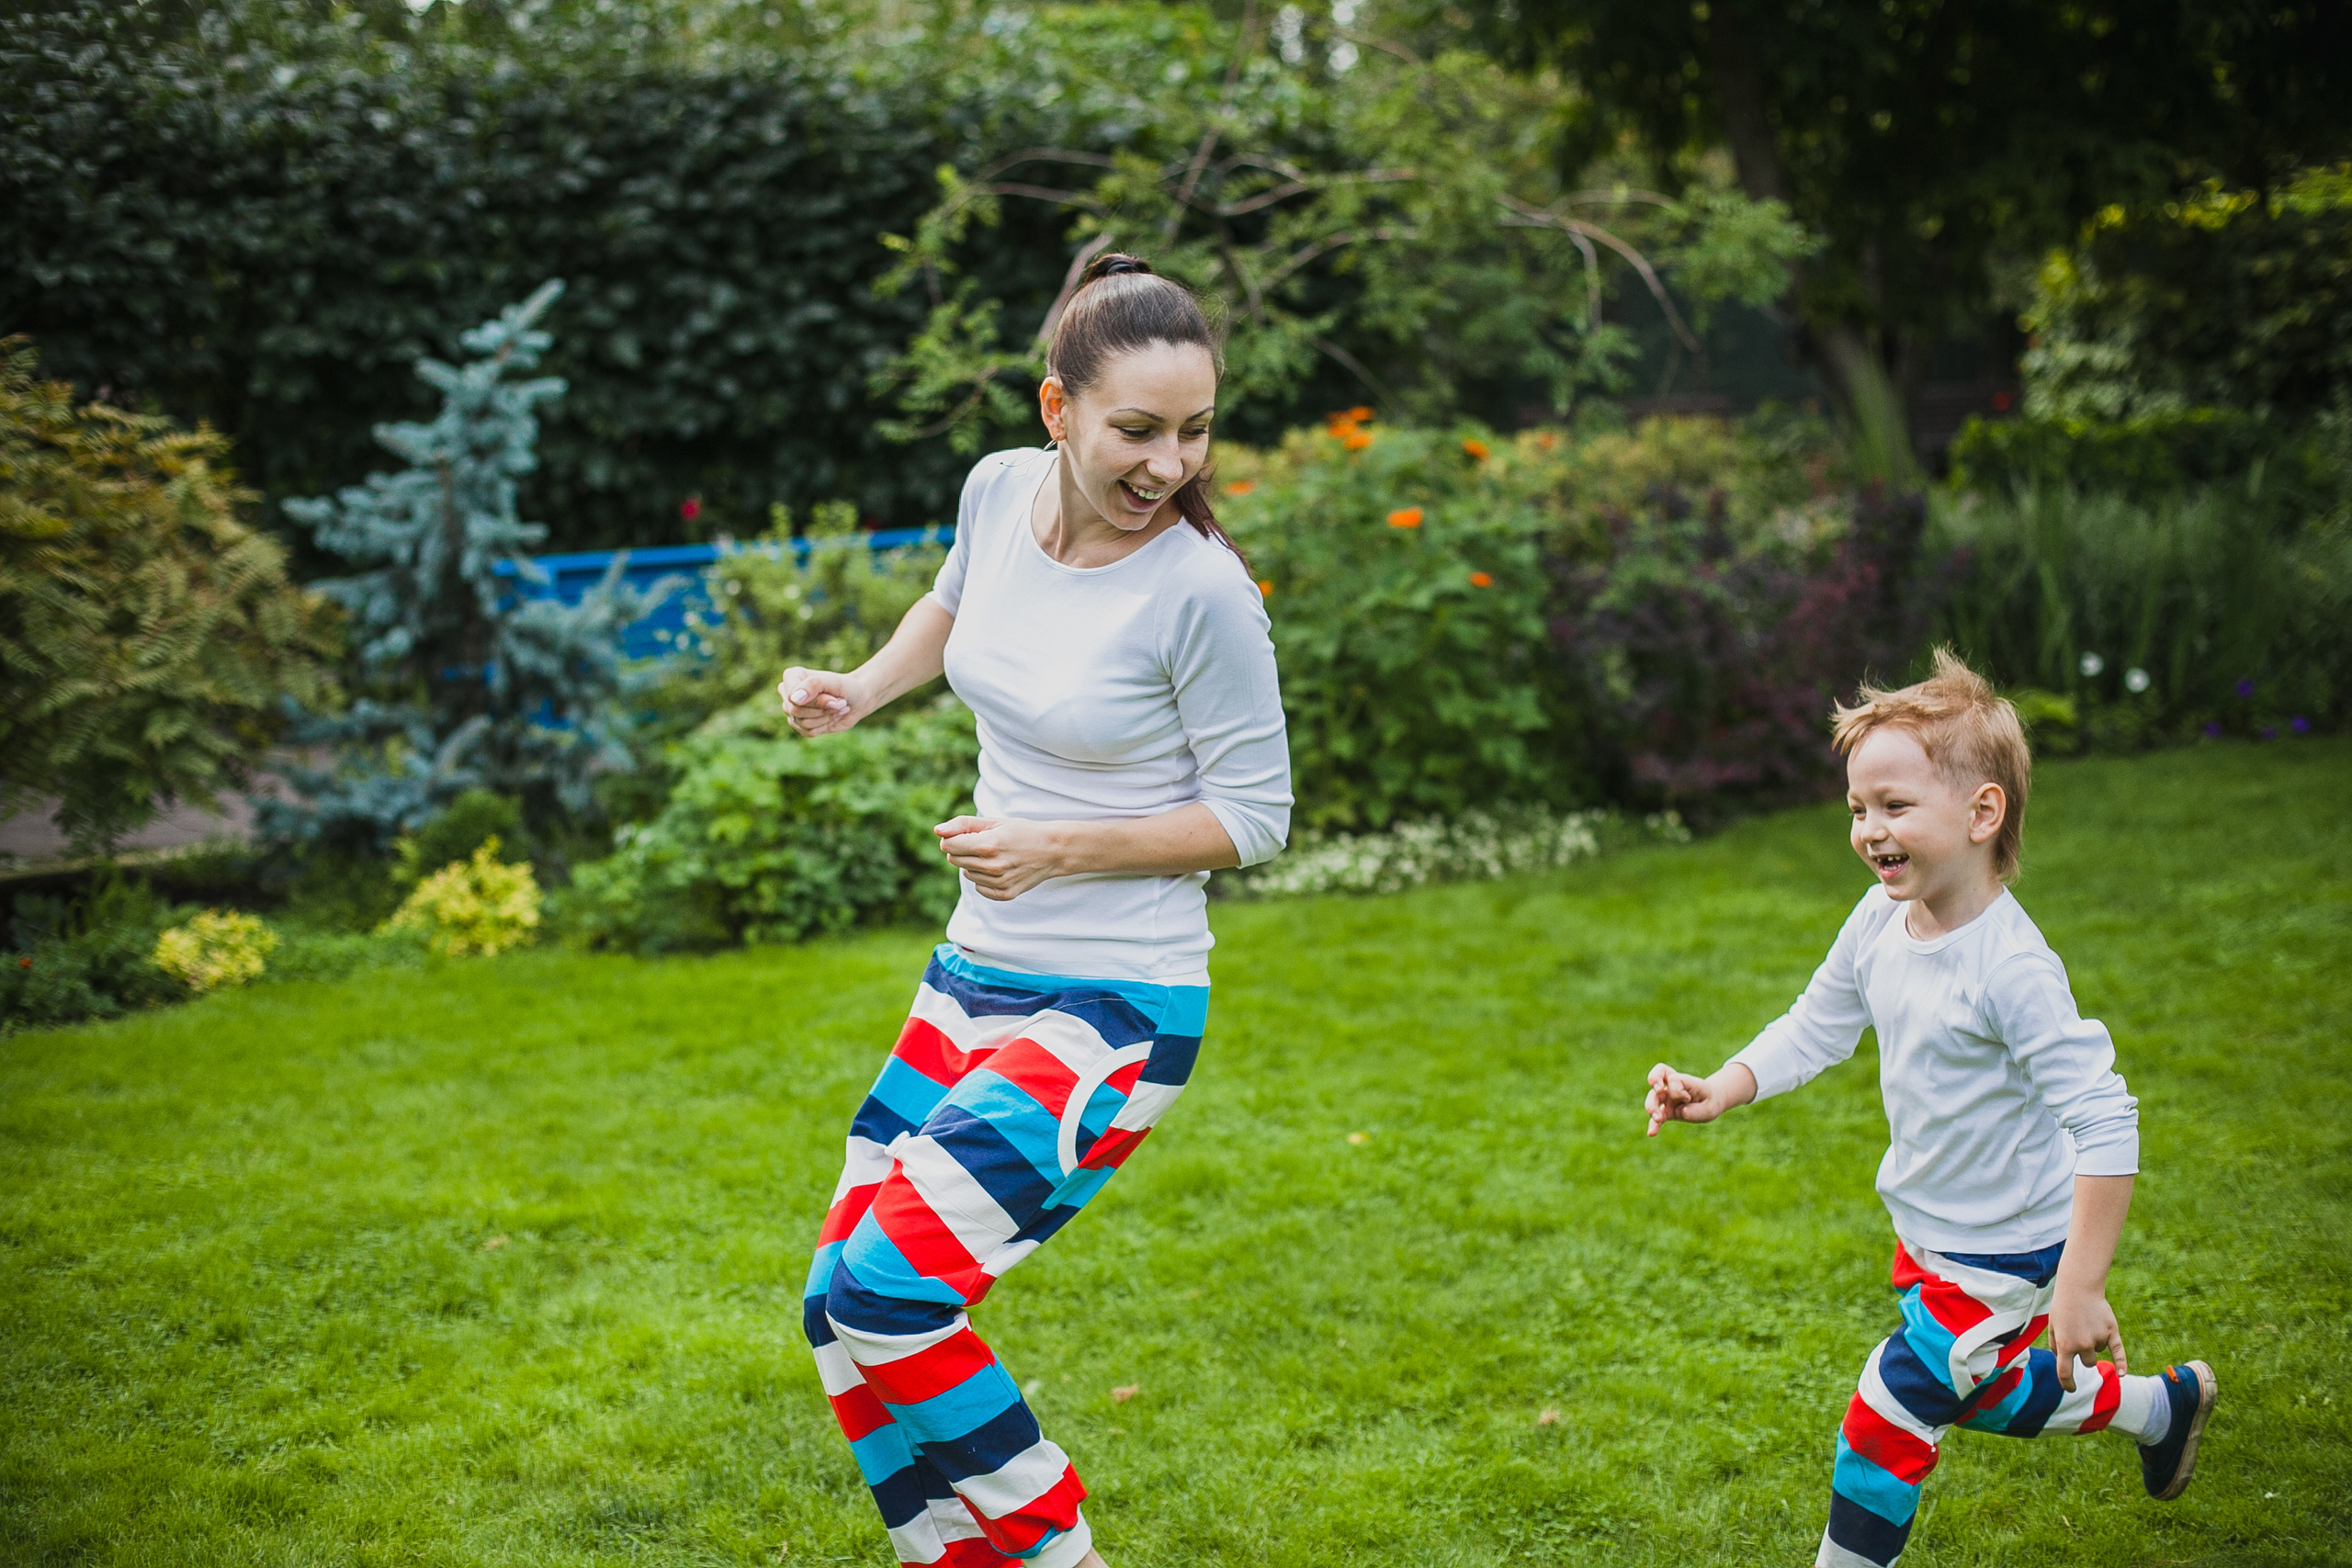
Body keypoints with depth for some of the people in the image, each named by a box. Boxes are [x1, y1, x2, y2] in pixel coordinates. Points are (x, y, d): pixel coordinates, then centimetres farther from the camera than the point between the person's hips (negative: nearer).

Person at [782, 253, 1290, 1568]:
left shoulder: (1202, 591, -19)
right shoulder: (1003, 488, -1)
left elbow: (1254, 816, -10)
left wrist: (1064, 847, -20)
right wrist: (860, 692, 9)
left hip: (1116, 1013, -7)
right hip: (974, 981, 7)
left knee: (888, 1292, -18)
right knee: (842, 1302, 9)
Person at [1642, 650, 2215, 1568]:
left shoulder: (2010, 967, -31)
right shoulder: (1878, 925, -8)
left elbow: (2105, 1121, -31)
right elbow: (1815, 1028, 7)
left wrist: (2080, 1287, -32)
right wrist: (1720, 1092, -9)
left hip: (2003, 1255, -8)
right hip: (1926, 1232, 8)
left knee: (1886, 1422, -3)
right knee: (1982, 1395, 27)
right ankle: (2161, 1405, 50)